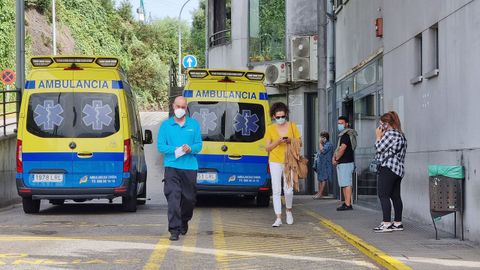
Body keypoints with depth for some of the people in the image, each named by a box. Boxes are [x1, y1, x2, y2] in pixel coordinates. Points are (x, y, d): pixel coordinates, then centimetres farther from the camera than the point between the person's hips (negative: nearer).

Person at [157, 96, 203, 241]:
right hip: (172, 166, -2)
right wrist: (175, 150, -15)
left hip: (190, 166, 2)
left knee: (189, 198, 11)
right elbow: (161, 146, 0)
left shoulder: (194, 124, 9)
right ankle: (174, 230, -12)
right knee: (173, 197, -12)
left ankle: (184, 222, 37)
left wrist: (190, 149, -16)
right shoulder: (166, 125, 5)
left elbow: (199, 145, 6)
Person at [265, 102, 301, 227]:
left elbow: (299, 142, 7)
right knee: (276, 191, -6)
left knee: (288, 190, -3)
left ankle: (288, 210, 26)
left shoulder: (292, 126, 4)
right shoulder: (270, 128, 2)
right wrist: (277, 142, -16)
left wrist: (290, 140, -13)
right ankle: (278, 218, -5)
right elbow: (267, 147, 2)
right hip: (275, 161, 0)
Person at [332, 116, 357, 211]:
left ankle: (348, 204, -14)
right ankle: (347, 202, 17)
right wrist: (334, 157, 3)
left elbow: (342, 149, -20)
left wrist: (336, 159, -9)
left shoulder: (346, 135, -13)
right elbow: (338, 148, 19)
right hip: (342, 163, 11)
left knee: (346, 184, -12)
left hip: (346, 163, -11)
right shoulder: (342, 135, 20)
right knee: (344, 184, 13)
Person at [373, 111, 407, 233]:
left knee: (383, 195, -9)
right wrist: (382, 136, 16)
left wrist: (378, 136, 2)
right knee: (395, 195, 11)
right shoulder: (400, 134, 20)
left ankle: (386, 223, -13)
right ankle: (398, 223, 12)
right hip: (398, 169, 10)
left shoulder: (390, 133, -12)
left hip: (388, 168, -10)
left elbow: (379, 148, -11)